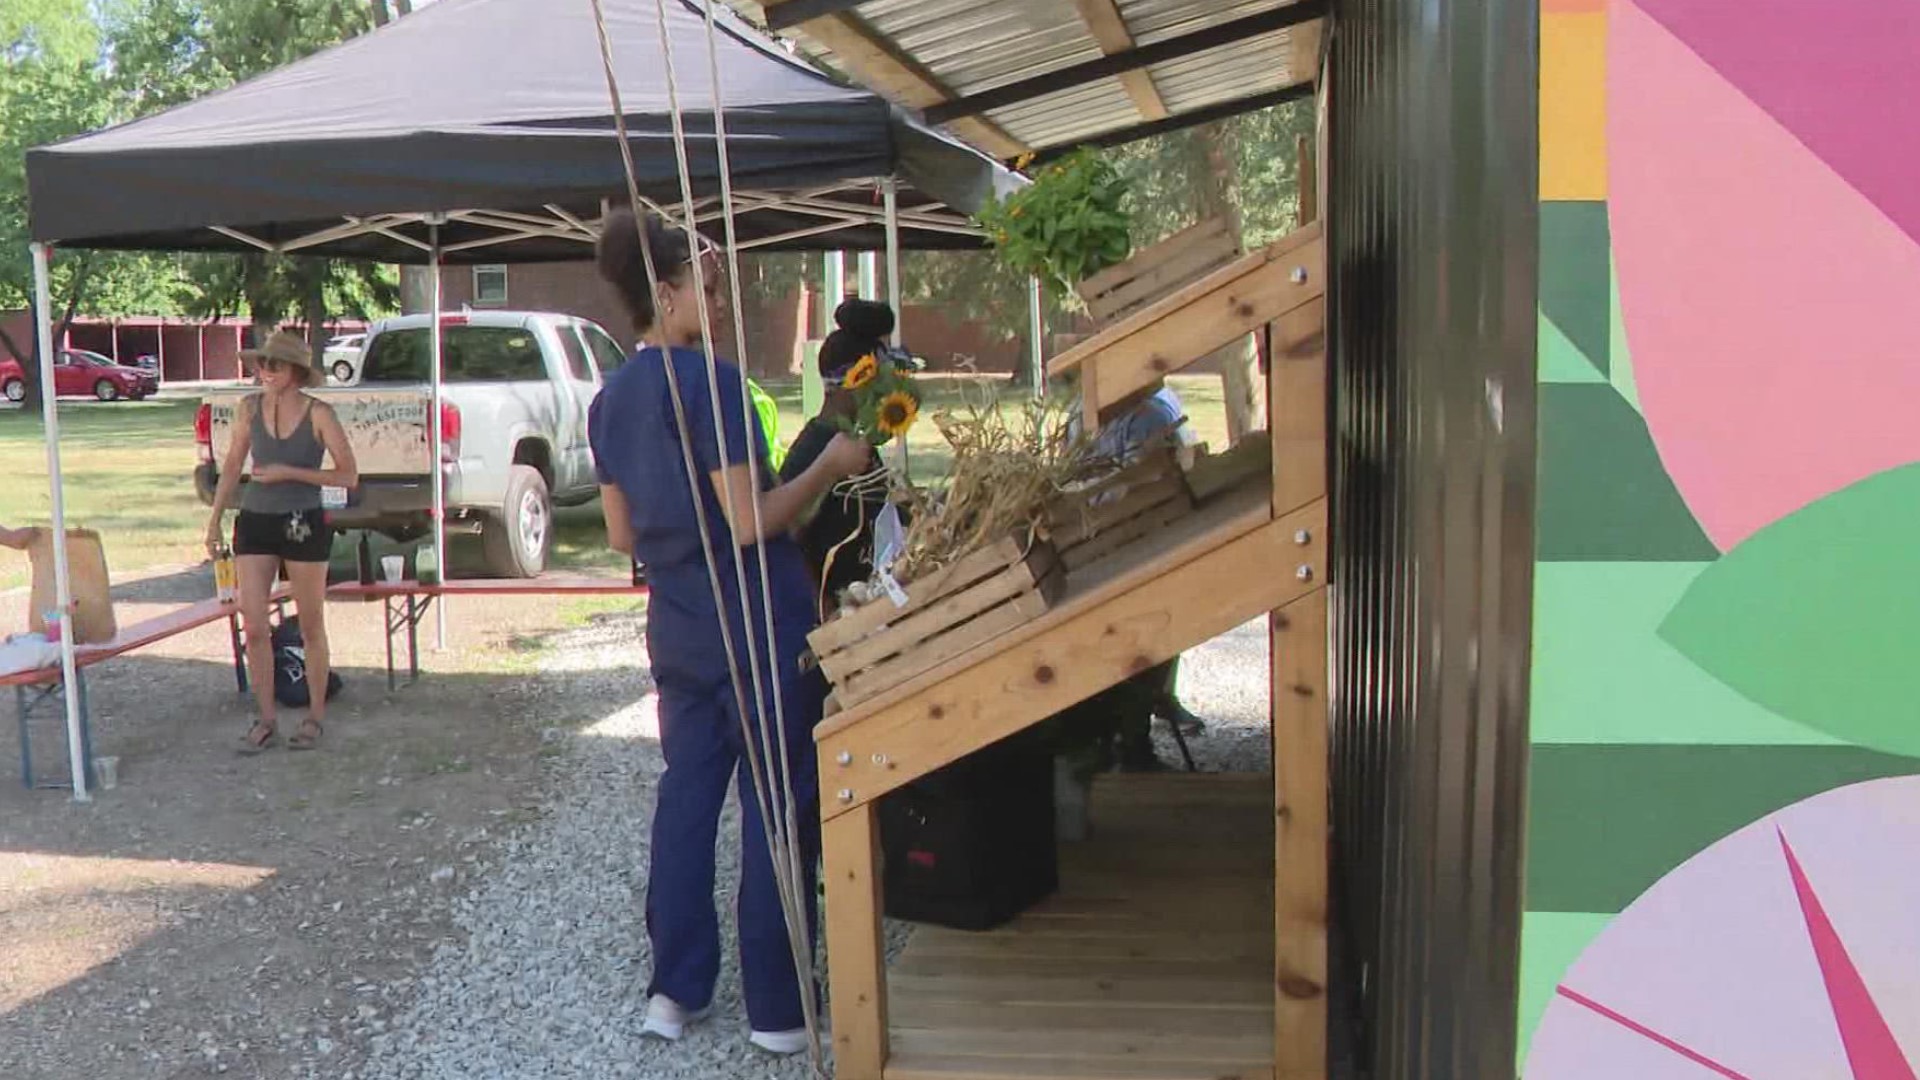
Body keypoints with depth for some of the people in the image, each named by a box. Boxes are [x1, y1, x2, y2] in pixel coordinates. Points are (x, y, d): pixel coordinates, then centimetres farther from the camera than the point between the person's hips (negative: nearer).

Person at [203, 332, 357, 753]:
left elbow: (348, 475, -10)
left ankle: (315, 716, 22)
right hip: (255, 523, 3)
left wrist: (289, 472, -17)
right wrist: (215, 519, 11)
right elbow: (232, 466, 13)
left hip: (305, 525, -3)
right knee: (254, 627, 0)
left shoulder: (318, 414, -9)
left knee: (311, 627, 8)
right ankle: (267, 719, 12)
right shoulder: (249, 408, 2)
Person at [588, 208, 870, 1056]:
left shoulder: (610, 401, 8)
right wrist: (828, 467, -10)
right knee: (776, 810, 2)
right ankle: (776, 1009, 11)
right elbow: (751, 523, -21)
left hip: (678, 631, 8)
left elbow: (621, 535, 14)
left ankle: (674, 989, 22)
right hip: (758, 628, -8)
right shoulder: (708, 380, -17)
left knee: (686, 798, 15)